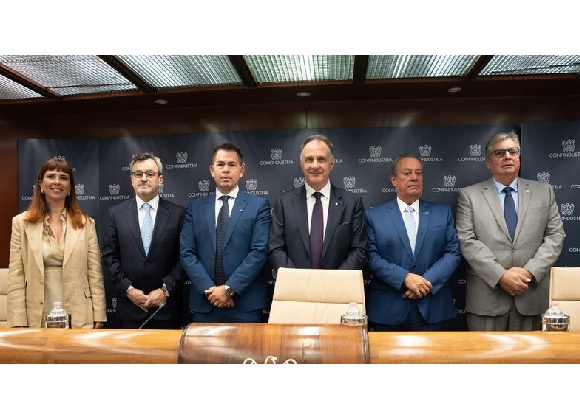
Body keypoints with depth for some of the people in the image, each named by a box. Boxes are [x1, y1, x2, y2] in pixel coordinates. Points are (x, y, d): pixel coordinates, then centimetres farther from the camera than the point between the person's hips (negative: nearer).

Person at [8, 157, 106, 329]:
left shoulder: (86, 223, 2)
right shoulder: (21, 222, 2)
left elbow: (95, 274, 1)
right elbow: (16, 278, 0)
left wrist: (98, 318, -2)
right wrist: (19, 322, -5)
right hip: (38, 317, 0)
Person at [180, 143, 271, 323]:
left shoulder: (259, 205, 1)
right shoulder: (195, 207, 9)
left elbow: (260, 251, -7)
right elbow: (187, 253, 3)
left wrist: (229, 288, -12)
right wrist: (209, 289, -9)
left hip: (246, 304, -2)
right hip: (204, 304, 2)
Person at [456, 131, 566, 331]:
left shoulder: (544, 192, 11)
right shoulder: (469, 195, 2)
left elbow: (555, 236, 5)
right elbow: (467, 241, -6)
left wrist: (530, 272, -9)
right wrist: (501, 276, -15)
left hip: (532, 294, 2)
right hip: (486, 296, -2)